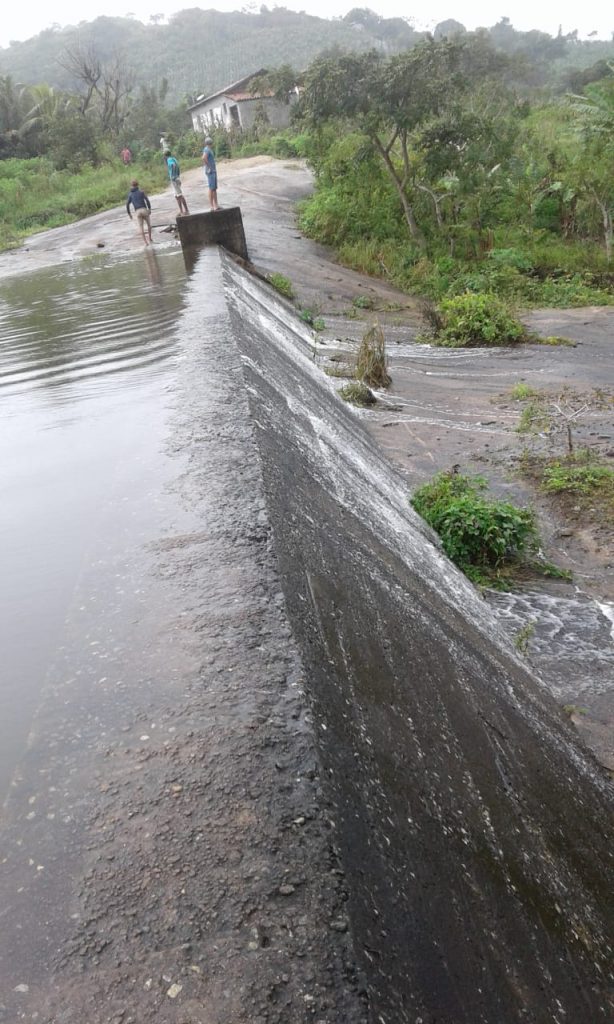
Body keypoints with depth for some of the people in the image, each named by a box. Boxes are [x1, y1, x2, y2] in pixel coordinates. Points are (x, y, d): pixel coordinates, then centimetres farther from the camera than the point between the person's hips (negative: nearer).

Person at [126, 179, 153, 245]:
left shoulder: (130, 194, 13)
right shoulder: (141, 191, 7)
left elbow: (127, 204, 7)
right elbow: (147, 200, -4)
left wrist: (129, 213, 15)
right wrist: (149, 208, 2)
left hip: (137, 211, 2)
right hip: (144, 209, -2)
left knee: (141, 227, 3)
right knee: (148, 225, 16)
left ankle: (145, 242, -4)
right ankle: (150, 239, 19)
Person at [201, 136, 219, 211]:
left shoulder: (210, 150, 18)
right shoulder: (206, 150, -11)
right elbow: (204, 158, -30)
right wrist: (208, 166, -21)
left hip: (214, 171, 10)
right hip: (210, 171, -10)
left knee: (215, 188, 8)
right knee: (211, 189, -9)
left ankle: (216, 205, 10)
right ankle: (212, 206, -9)